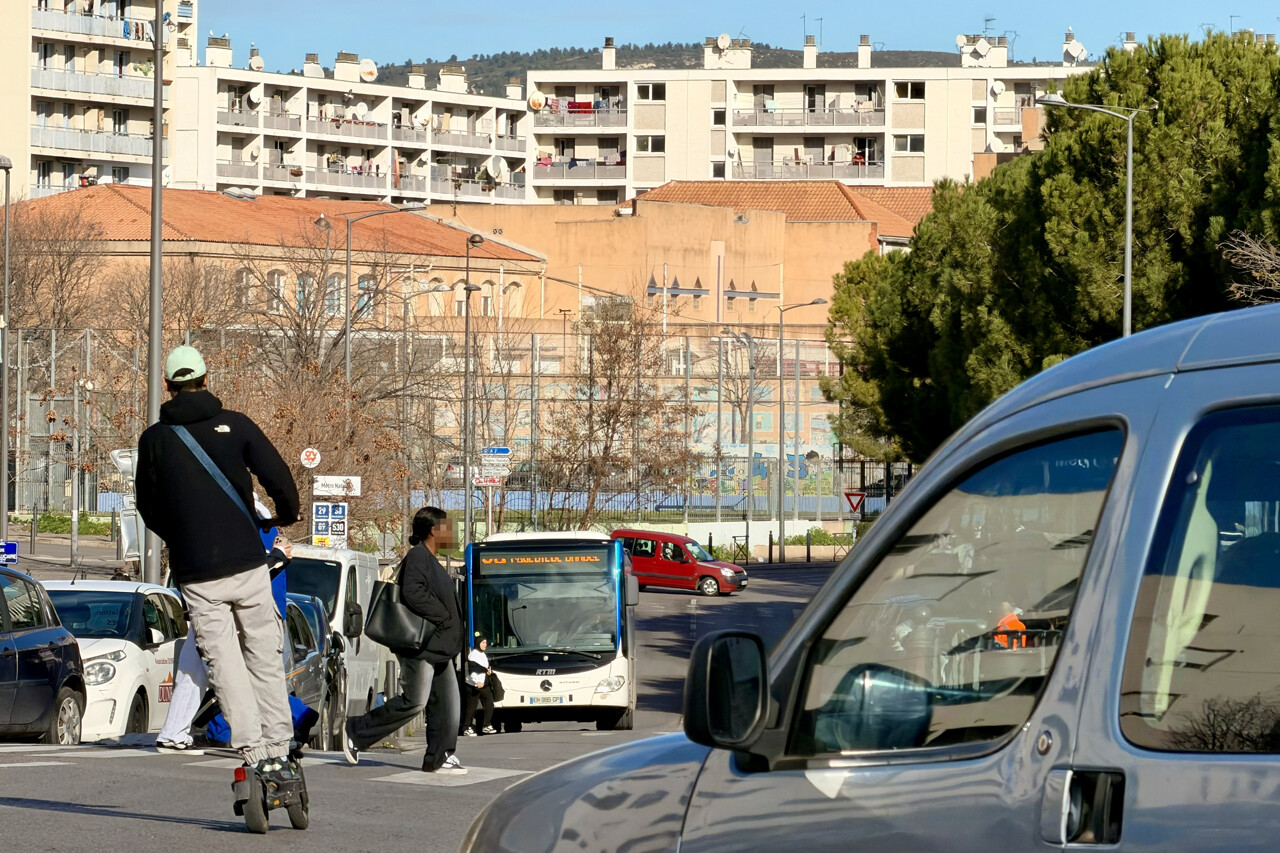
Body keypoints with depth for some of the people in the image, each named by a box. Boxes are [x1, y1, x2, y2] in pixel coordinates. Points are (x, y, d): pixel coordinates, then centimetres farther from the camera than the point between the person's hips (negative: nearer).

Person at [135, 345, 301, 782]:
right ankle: (279, 753, 9)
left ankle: (255, 755, -4)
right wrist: (287, 515, 16)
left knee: (225, 665, 3)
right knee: (265, 659, 10)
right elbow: (278, 477, -5)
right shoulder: (233, 424, 1)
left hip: (196, 574, 0)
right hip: (247, 564, 0)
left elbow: (148, 507, 10)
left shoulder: (154, 439, 3)